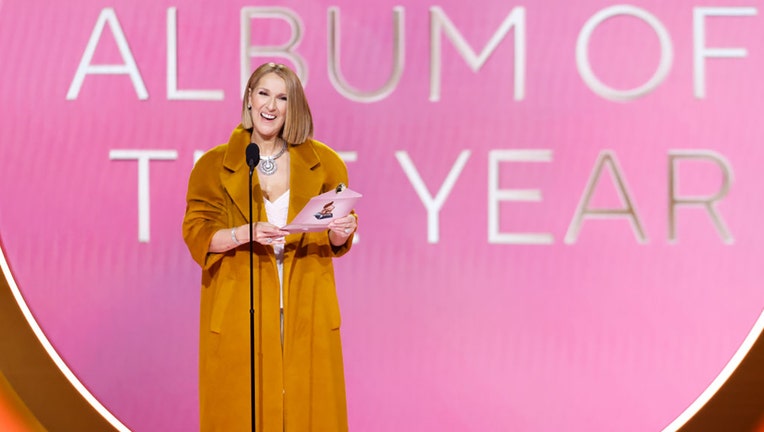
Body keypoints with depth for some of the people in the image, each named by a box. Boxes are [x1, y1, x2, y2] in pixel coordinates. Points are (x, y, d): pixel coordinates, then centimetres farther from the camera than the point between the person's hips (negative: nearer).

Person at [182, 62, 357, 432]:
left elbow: (335, 243, 10)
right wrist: (246, 234, -19)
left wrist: (341, 232, -13)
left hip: (304, 314, 1)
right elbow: (197, 235, -2)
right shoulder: (214, 166, 3)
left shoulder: (323, 163, 8)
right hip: (239, 314, -1)